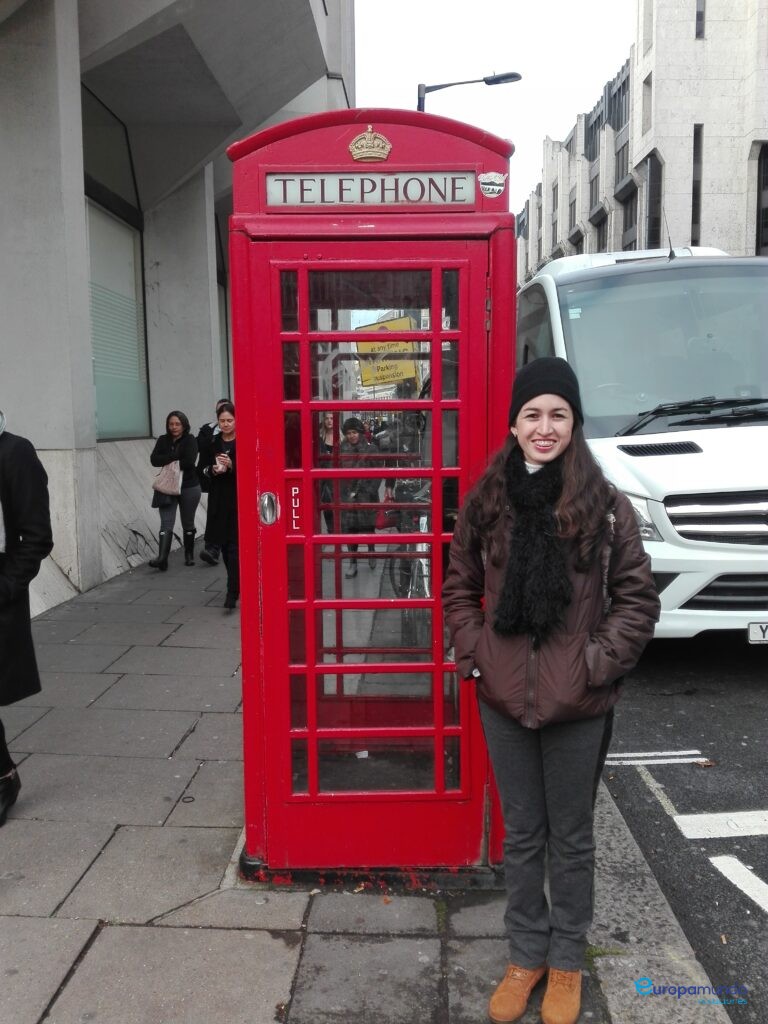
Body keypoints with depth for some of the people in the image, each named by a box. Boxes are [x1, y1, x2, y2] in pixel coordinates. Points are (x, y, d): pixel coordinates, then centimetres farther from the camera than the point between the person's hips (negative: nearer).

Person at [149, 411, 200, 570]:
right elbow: (154, 459, -7)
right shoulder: (163, 440, 6)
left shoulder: (190, 441, -5)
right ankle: (162, 558, -20)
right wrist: (175, 457, -17)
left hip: (189, 488, -2)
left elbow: (189, 461, -21)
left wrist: (168, 462, -12)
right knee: (166, 524, -10)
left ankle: (189, 555, 27)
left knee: (188, 524, 11)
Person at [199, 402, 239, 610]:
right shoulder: (213, 442, 9)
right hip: (219, 500, 5)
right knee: (224, 544, 10)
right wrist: (213, 470, -8)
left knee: (234, 546, -10)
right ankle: (237, 584, 27)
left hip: (239, 500, -5)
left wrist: (232, 466, -23)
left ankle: (232, 592, -9)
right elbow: (204, 469, 13)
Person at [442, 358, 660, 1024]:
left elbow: (638, 598, -4)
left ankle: (566, 961, 38)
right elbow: (459, 587, 8)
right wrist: (473, 652, -2)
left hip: (578, 705, -2)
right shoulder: (486, 503, -2)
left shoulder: (606, 506, -9)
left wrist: (600, 661, -12)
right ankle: (527, 954, 38)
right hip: (504, 698, 2)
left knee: (571, 837, 16)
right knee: (521, 833, 18)